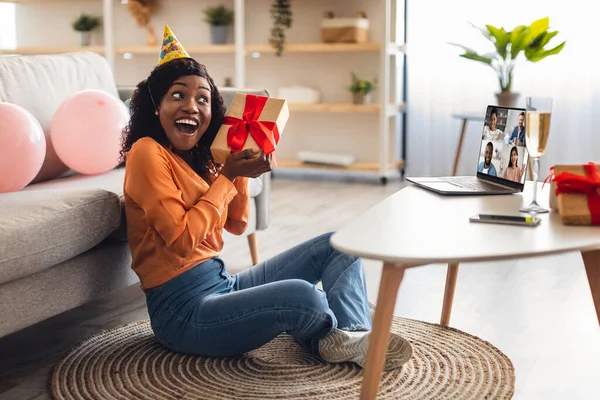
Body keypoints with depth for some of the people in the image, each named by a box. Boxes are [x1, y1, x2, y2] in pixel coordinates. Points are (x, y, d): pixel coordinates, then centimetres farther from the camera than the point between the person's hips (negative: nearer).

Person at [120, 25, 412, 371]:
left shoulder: (199, 158, 11)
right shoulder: (147, 152, -13)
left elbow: (237, 225, 17)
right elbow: (183, 239, -20)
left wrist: (241, 171, 2)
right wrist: (226, 176, -12)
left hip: (222, 285, 10)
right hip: (183, 309, -9)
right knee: (302, 296, -34)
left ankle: (352, 338, -16)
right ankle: (332, 334, 5)